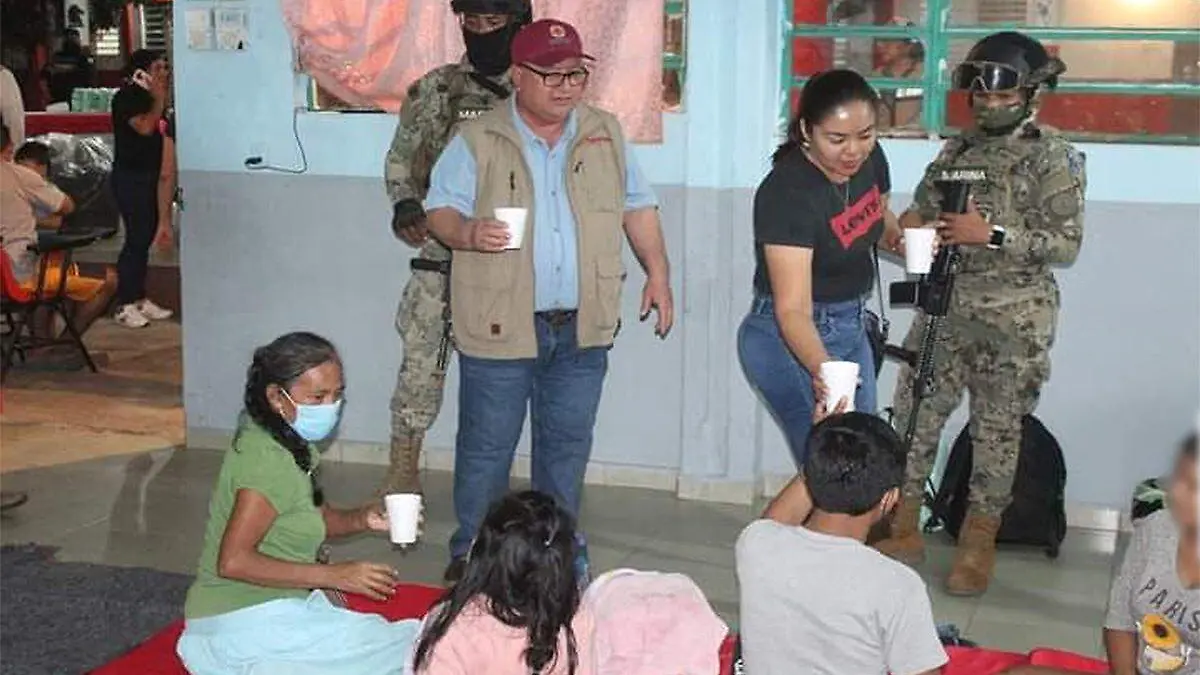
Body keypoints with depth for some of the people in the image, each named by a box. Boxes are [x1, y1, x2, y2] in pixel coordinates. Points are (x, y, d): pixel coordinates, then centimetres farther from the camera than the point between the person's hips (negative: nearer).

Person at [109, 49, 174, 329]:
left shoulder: (151, 97, 13)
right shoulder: (126, 96, -11)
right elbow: (145, 127, -24)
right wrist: (159, 98, -16)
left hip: (151, 175, 8)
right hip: (130, 177, -8)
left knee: (146, 238, 10)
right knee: (136, 238, -8)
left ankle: (139, 298, 17)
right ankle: (124, 305, -3)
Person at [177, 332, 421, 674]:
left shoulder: (293, 445, 7)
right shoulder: (268, 459, -21)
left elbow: (314, 517, 17)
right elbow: (233, 562, -25)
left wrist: (361, 520, -3)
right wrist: (333, 575, -23)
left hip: (279, 605, 9)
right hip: (245, 623, -9)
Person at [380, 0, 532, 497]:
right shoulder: (434, 90, 2)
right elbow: (400, 161, 7)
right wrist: (405, 205, -11)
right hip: (443, 255, 0)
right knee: (421, 362, 0)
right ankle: (403, 472, 13)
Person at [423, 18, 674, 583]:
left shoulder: (605, 134, 9)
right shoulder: (477, 140, -3)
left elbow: (637, 206, 16)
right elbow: (440, 209, -3)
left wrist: (658, 273, 10)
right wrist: (467, 232, -25)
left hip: (582, 324, 4)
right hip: (500, 323, -3)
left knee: (568, 444, 12)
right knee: (486, 446, 4)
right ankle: (472, 553, 19)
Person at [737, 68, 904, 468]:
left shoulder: (868, 158, -5)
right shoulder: (788, 192, -27)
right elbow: (792, 308, -33)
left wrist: (901, 239, -4)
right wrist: (821, 368, -51)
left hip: (852, 328, 8)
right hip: (791, 338, -8)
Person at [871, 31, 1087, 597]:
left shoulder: (1053, 158, -4)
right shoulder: (956, 151, 11)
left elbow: (1067, 245, -9)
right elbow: (920, 213, 21)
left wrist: (991, 235, -19)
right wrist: (911, 227, -3)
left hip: (1013, 321, -5)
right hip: (944, 310, 5)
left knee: (997, 432, 3)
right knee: (913, 418, 4)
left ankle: (977, 548, 15)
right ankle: (902, 532, 17)